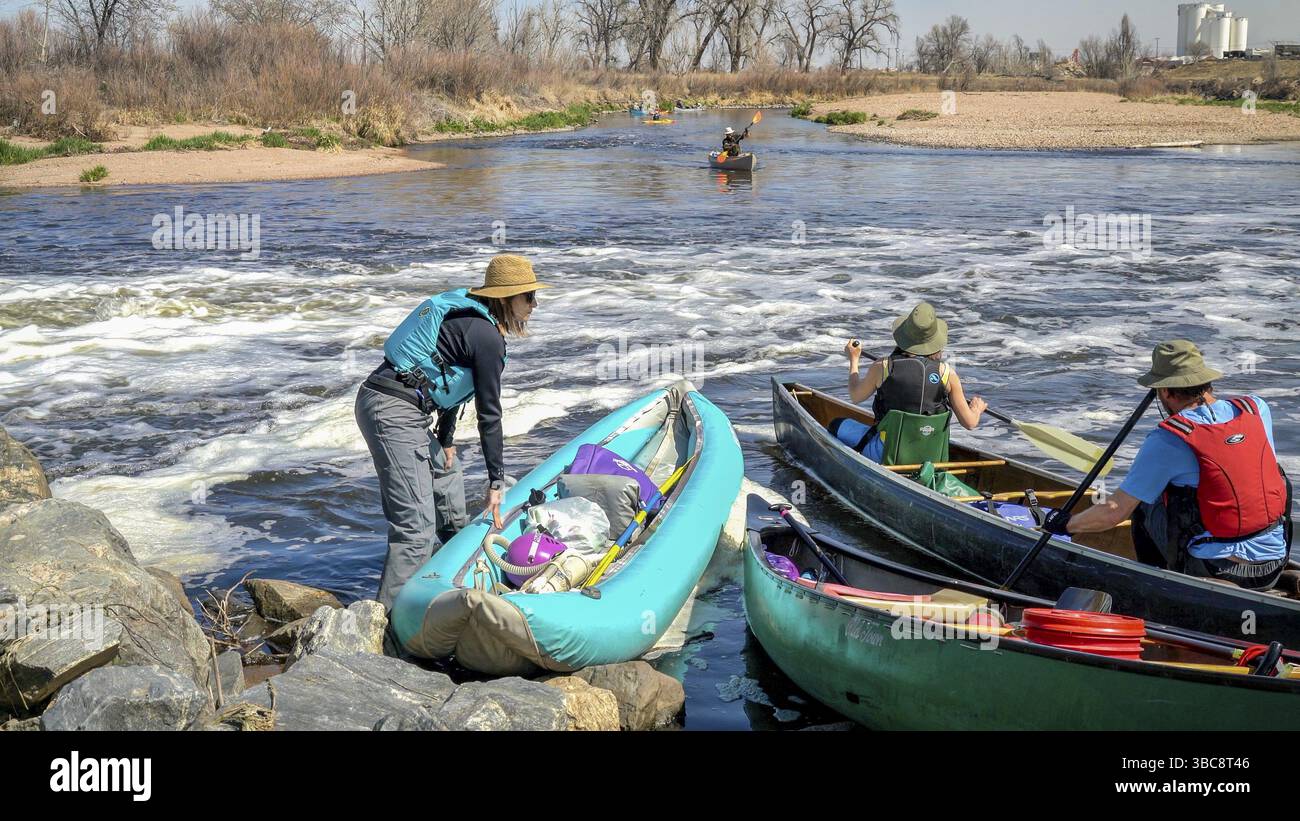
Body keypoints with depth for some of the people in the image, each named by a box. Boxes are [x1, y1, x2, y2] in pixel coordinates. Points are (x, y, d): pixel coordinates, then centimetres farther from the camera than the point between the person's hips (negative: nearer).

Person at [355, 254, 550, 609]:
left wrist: (445, 442, 24)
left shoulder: (468, 318, 16)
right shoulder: (487, 336, -13)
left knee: (447, 482, 28)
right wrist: (497, 481, -3)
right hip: (395, 412, -11)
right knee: (416, 526, -13)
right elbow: (489, 414, -10)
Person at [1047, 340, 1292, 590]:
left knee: (1144, 505, 15)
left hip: (1216, 572, -5)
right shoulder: (1257, 408, -1)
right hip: (1275, 568, 5)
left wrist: (1066, 524, 8)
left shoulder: (1166, 440, -14)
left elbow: (1113, 513, -9)